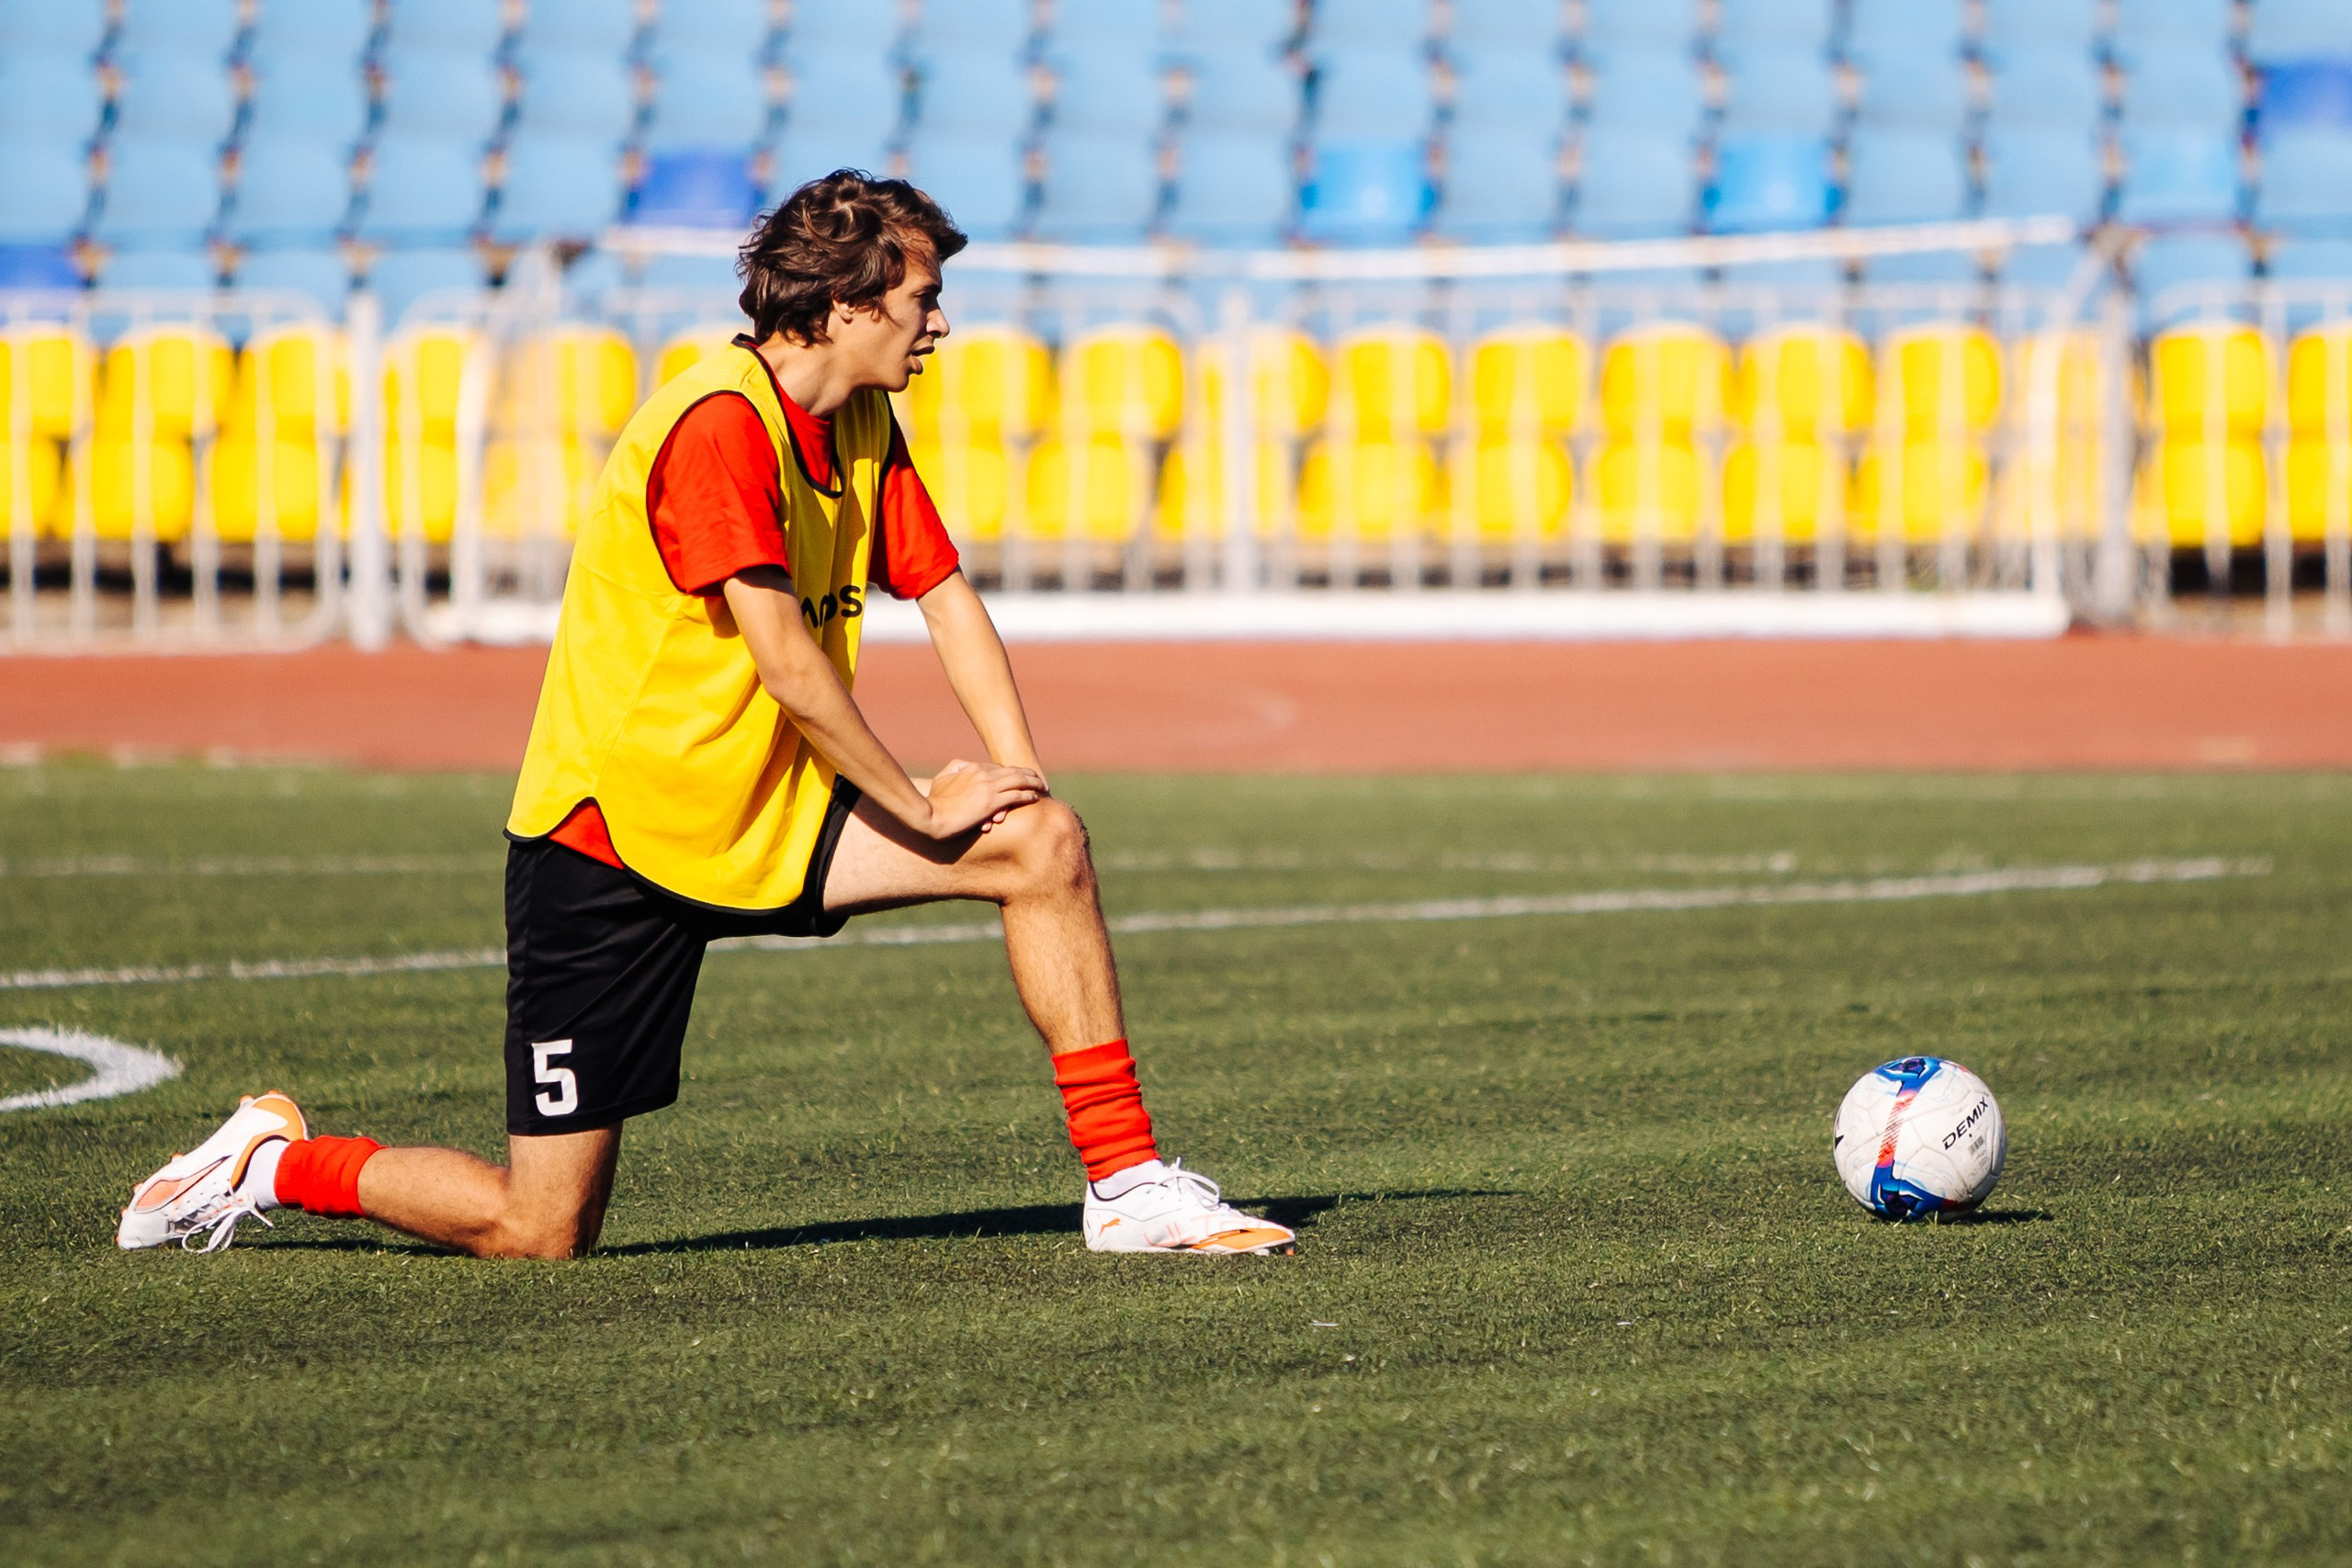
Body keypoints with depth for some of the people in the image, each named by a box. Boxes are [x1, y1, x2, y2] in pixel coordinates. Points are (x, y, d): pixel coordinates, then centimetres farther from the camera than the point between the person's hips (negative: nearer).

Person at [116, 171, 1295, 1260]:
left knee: (1046, 842, -7)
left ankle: (1128, 1186, -1)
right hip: (612, 840, -8)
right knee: (539, 1235, -7)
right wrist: (922, 809, -15)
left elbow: (947, 599, 7)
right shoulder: (720, 423, -21)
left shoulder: (864, 428, 8)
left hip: (763, 818, 8)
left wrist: (1015, 774, -8)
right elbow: (784, 661, -24)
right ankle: (276, 1163, 17)